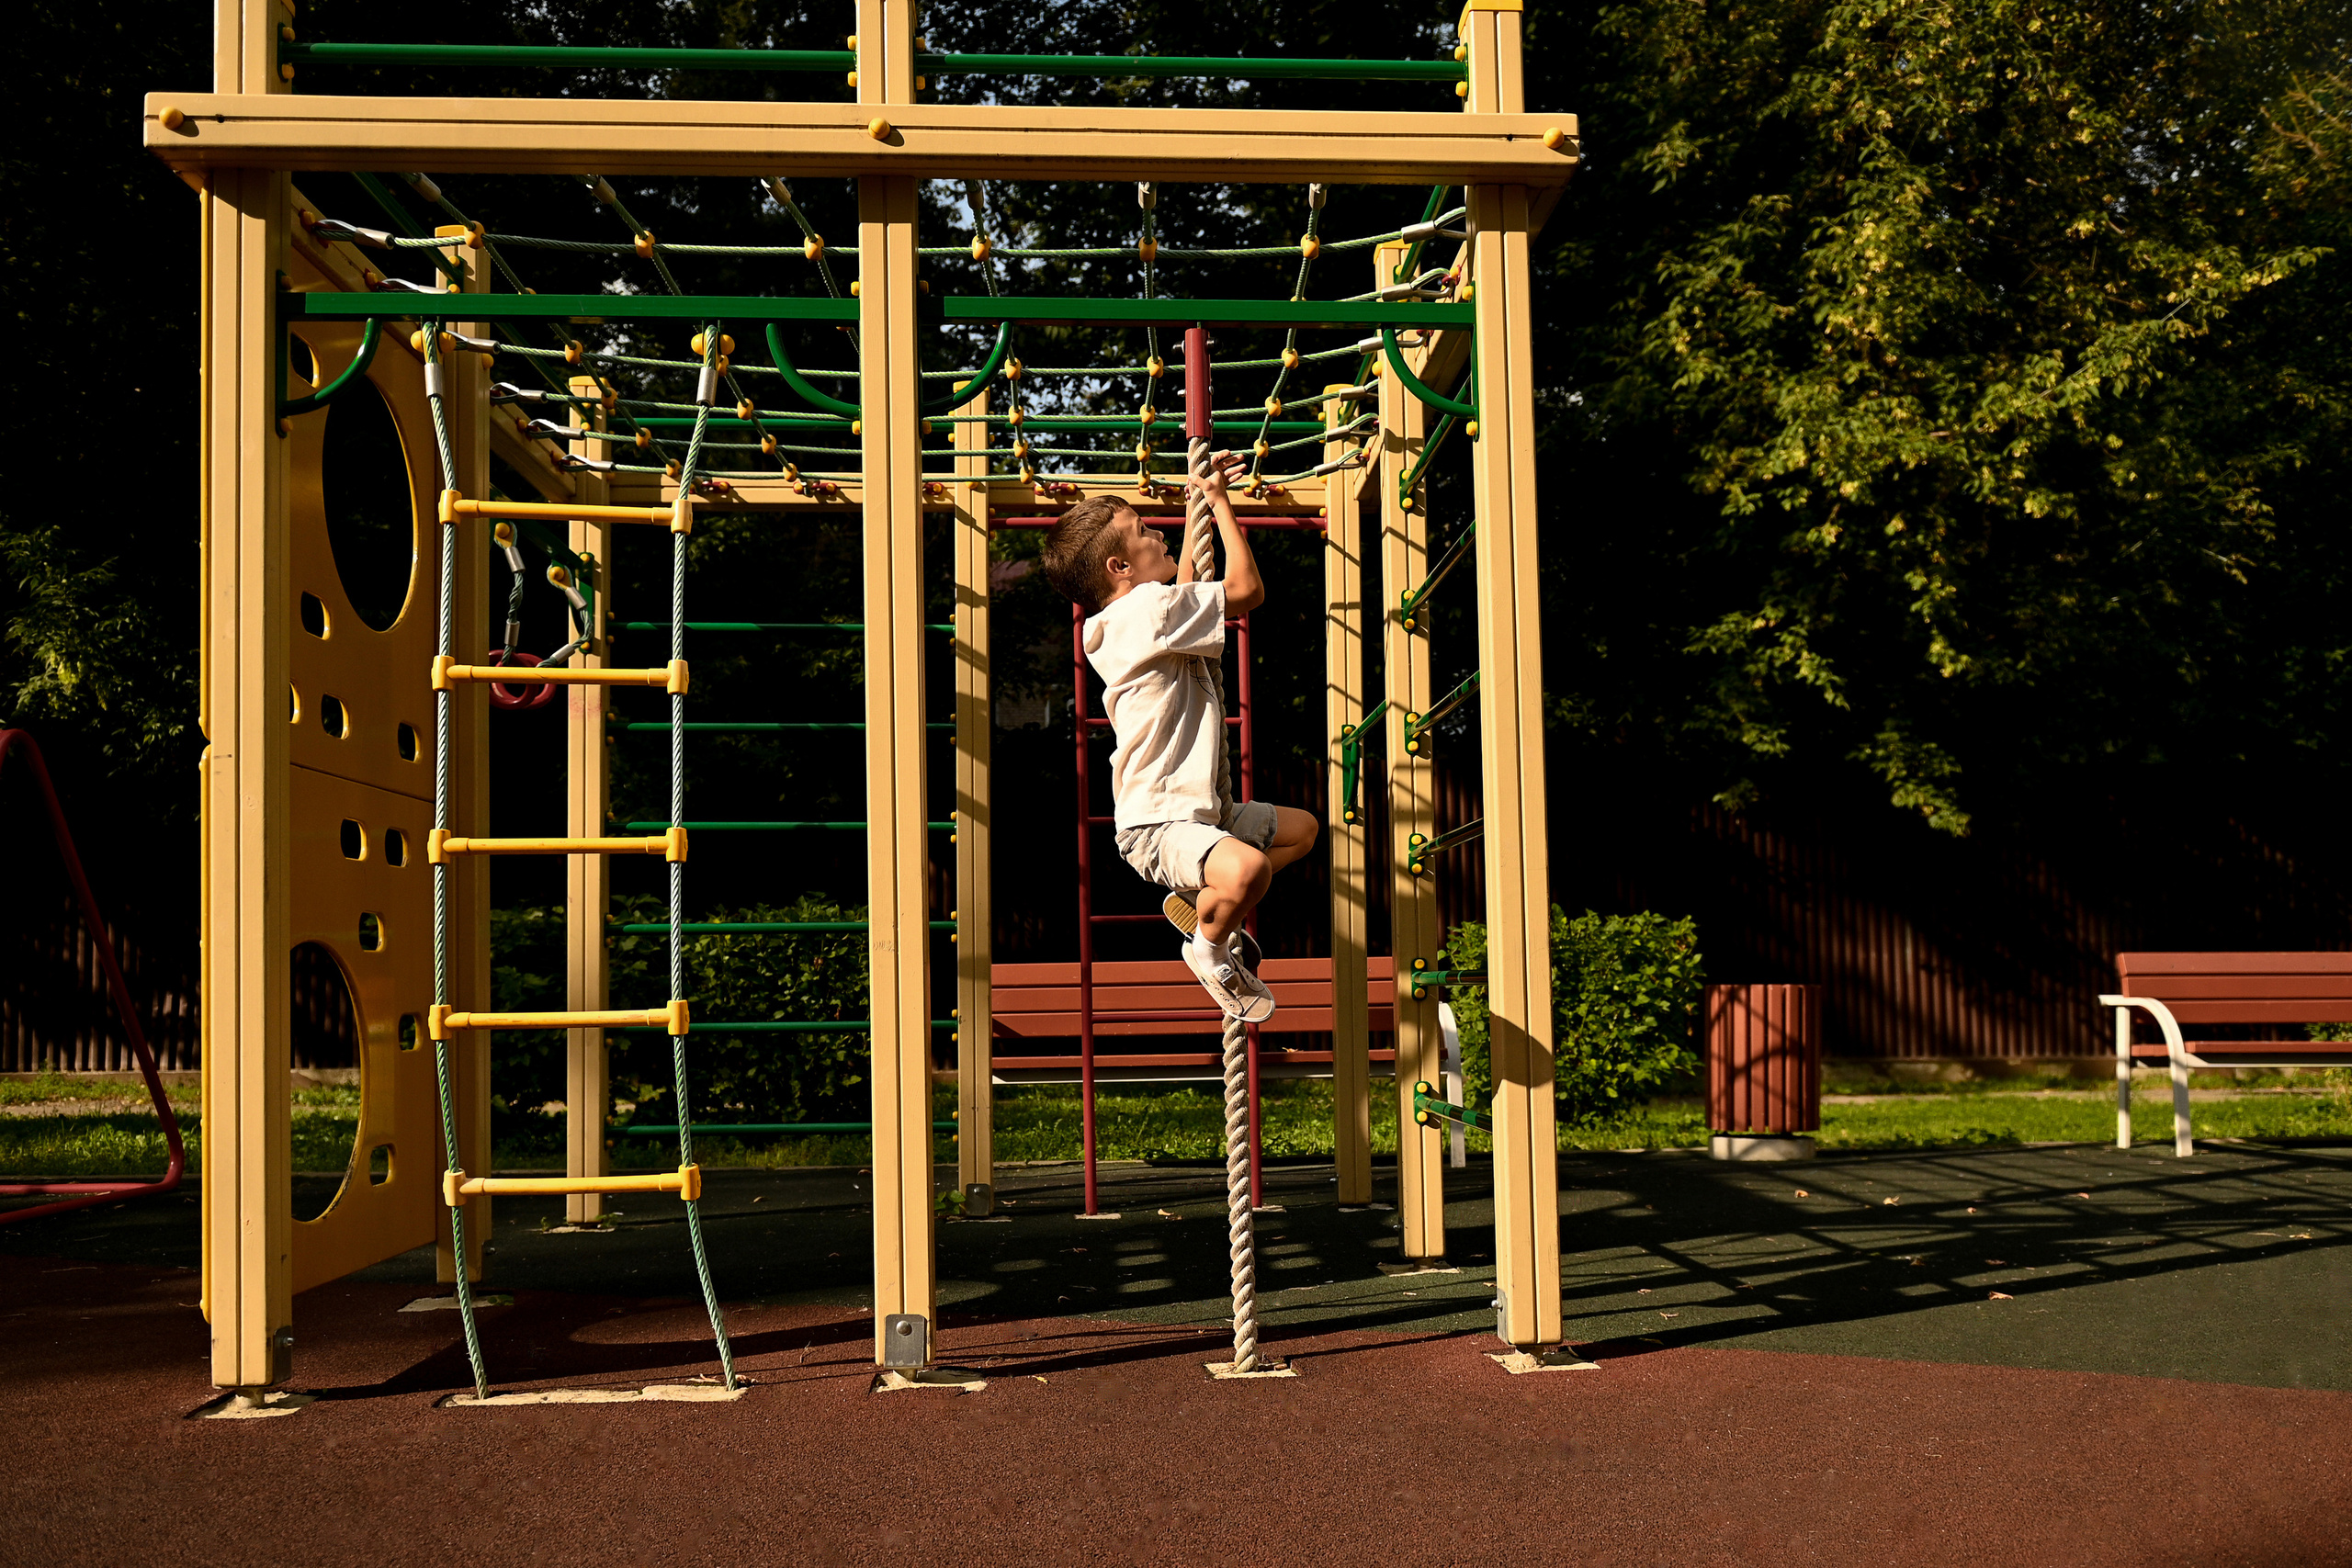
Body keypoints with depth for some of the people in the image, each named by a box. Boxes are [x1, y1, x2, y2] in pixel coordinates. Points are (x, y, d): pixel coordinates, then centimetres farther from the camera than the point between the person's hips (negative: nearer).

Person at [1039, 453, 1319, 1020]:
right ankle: (1210, 949, -8)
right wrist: (1219, 500, -6)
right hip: (1157, 825, -11)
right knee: (1248, 868, -39)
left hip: (1201, 812, 11)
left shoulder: (1148, 611, 14)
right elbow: (1247, 589, -17)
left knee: (1301, 828, 27)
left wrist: (1205, 504, 32)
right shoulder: (1148, 607, -16)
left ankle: (1197, 901, 22)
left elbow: (1188, 590, 35)